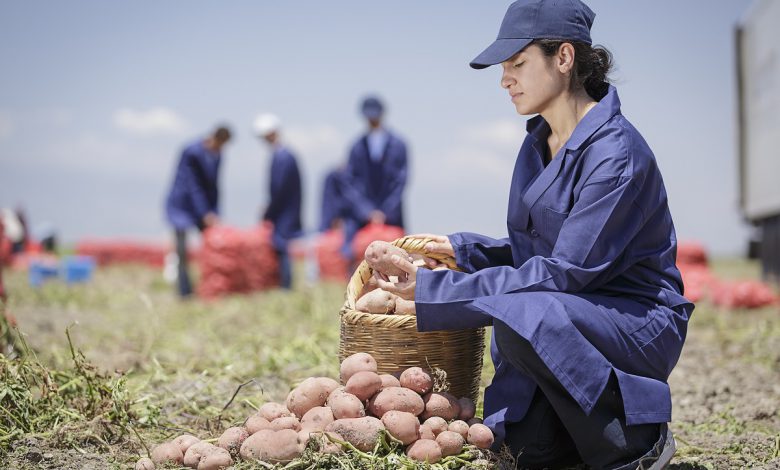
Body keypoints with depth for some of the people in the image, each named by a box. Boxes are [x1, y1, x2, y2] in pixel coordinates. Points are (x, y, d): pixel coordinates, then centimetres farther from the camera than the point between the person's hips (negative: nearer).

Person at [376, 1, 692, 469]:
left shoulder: (616, 151, -20)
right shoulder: (539, 143, 7)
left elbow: (566, 272, -25)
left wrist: (436, 290, -25)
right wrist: (461, 249, -4)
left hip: (640, 321, -7)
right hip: (564, 316, 7)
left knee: (523, 314, -34)